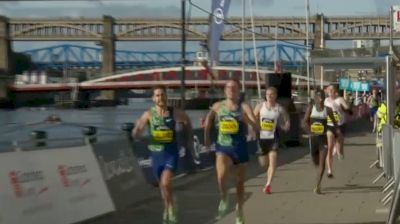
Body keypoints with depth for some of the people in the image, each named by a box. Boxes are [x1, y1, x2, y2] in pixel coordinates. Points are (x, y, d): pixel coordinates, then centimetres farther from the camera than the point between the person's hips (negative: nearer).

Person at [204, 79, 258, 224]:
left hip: (240, 148, 0)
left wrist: (247, 119, -35)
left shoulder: (244, 107, -7)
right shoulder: (217, 106, 1)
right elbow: (209, 119, 21)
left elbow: (257, 127, -17)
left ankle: (239, 211, 33)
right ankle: (224, 198, 3)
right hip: (223, 147, 0)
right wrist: (206, 137, 17)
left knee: (240, 181, 13)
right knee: (221, 176, -27)